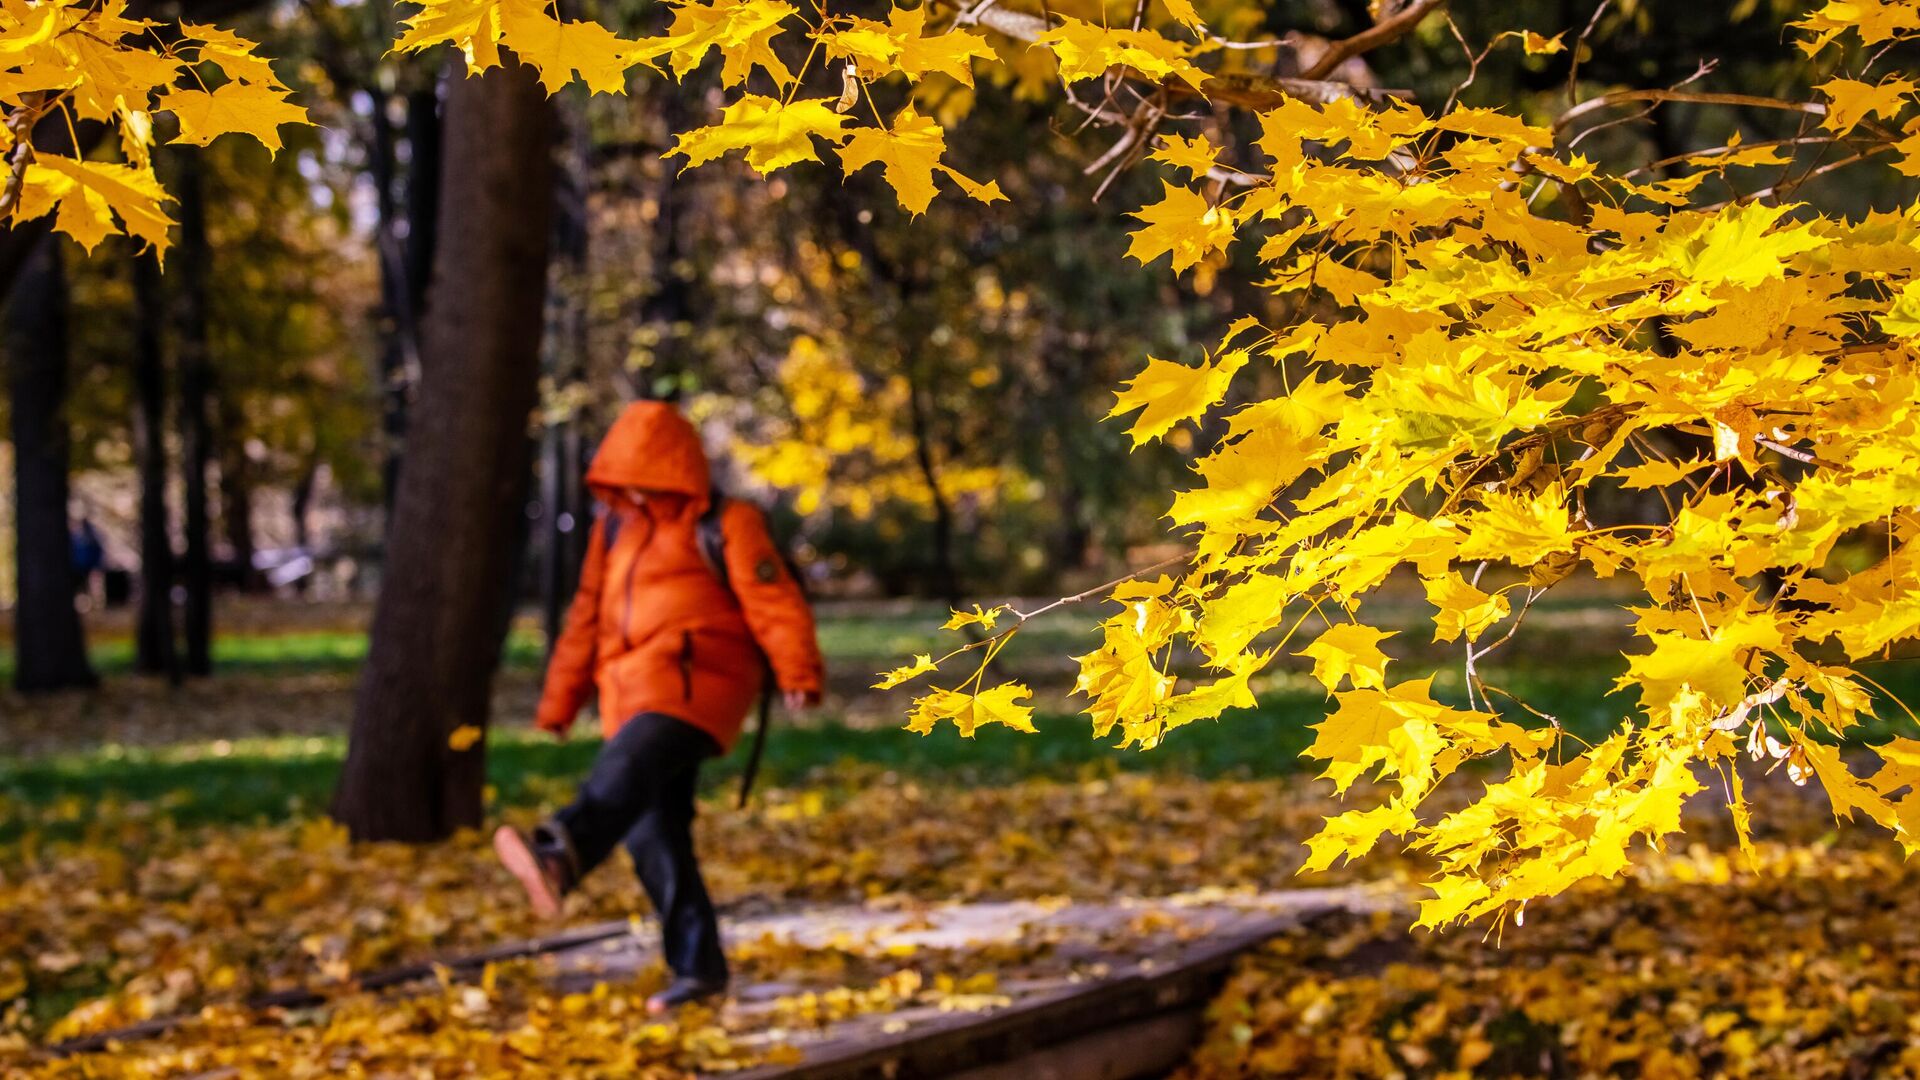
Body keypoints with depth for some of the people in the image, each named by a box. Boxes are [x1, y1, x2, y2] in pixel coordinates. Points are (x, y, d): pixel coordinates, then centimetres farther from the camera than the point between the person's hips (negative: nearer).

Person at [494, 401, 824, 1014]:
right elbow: (588, 619, 23)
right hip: (634, 698, 8)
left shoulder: (724, 526, 1)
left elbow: (776, 605, -8)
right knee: (652, 833, 2)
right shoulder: (615, 528, 20)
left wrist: (799, 674, -20)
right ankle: (697, 966, 8)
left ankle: (559, 857, -61)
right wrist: (559, 703, 21)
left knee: (627, 768, -33)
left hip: (695, 682, -7)